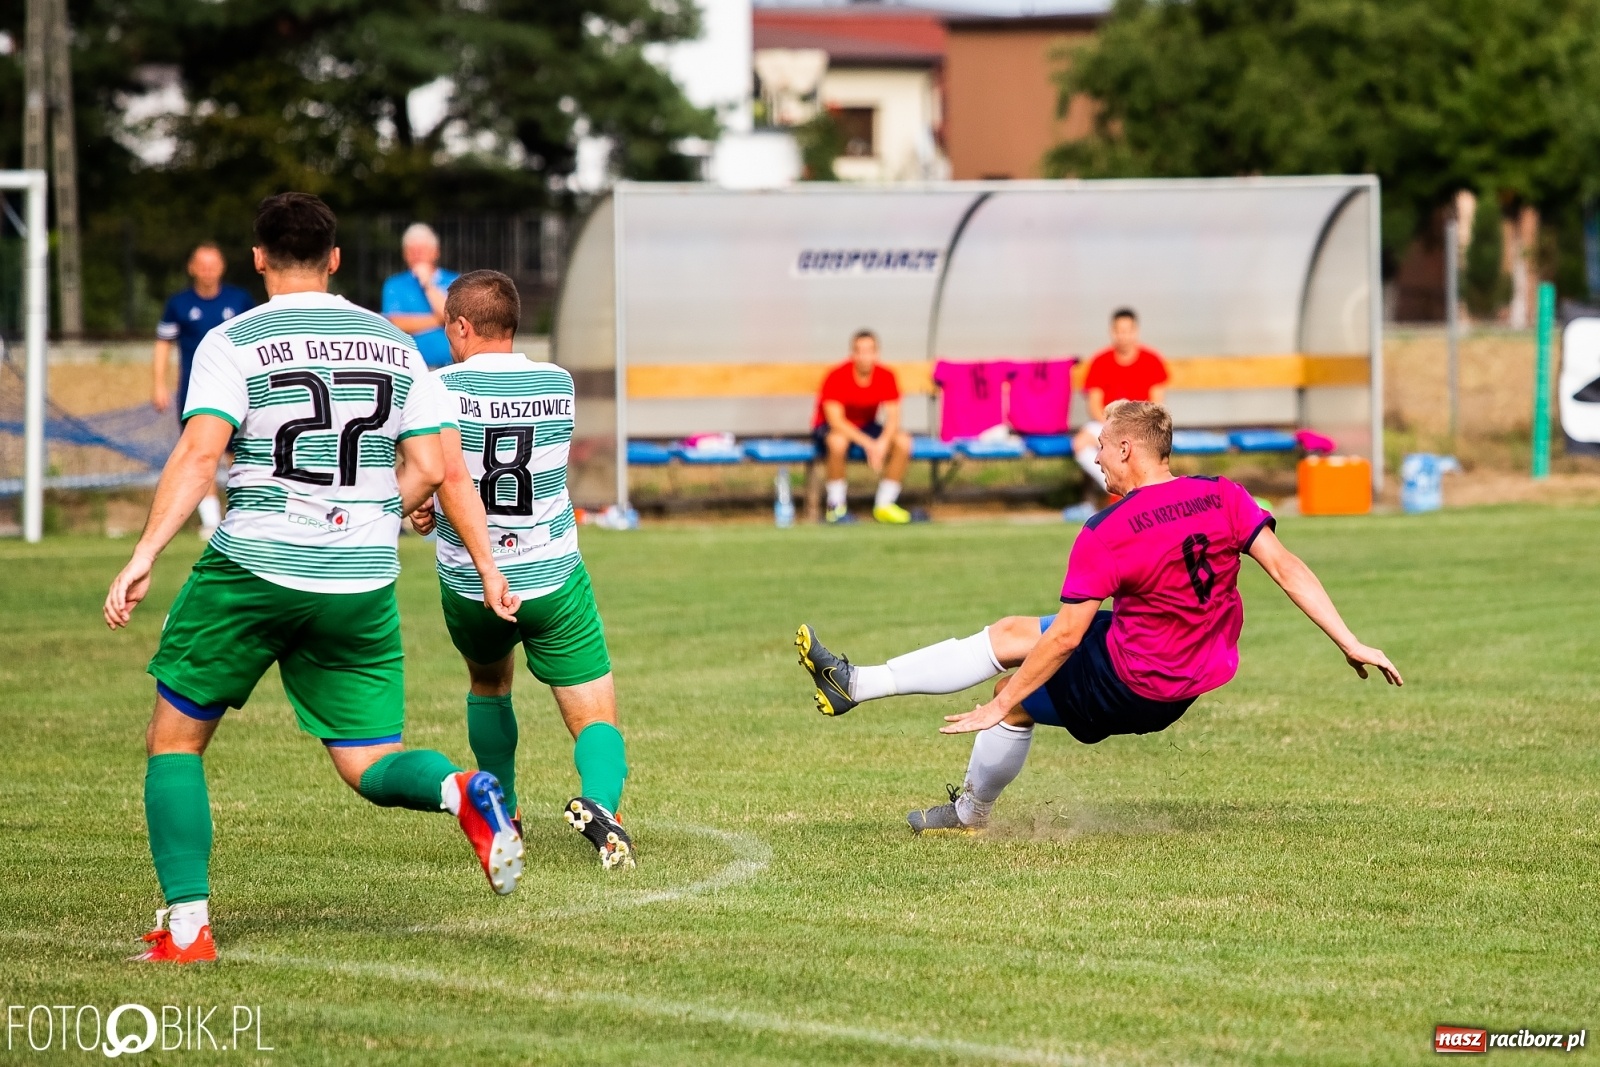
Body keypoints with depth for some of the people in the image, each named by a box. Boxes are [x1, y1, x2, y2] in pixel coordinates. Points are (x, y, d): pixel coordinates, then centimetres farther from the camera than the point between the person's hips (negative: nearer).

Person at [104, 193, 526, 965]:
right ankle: (463, 791, -23)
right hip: (361, 586, 3)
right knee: (370, 767, 10)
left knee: (173, 742, 12)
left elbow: (198, 452, -16)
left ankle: (186, 925, 2)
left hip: (252, 570, -3)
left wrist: (145, 554, -19)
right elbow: (429, 469, 6)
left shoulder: (233, 343, -3)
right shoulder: (394, 345, 10)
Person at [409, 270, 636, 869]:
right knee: (595, 720, 1)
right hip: (554, 582, 0)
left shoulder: (443, 387, -9)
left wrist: (489, 567, -20)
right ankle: (599, 803, -29)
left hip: (469, 588, 0)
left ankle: (501, 817, 31)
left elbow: (450, 472, -24)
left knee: (489, 686, 30)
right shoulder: (559, 385, 4)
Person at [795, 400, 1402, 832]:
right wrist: (1350, 644, -7)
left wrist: (1000, 705, -10)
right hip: (1198, 674, 8)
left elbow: (1065, 636, -19)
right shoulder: (1221, 498, -7)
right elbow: (1286, 569, -11)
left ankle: (969, 816, 37)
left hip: (1133, 687, -8)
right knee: (1009, 634, 16)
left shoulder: (1105, 536, -22)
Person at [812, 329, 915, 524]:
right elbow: (835, 420, -28)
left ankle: (884, 505, -9)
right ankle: (835, 507, -24)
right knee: (838, 441, -40)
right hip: (828, 429, -5)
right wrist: (868, 444, -36)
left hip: (866, 427, 5)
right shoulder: (837, 377, -22)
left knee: (903, 441, -20)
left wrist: (882, 444, -33)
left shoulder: (886, 377, -10)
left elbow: (893, 418, -13)